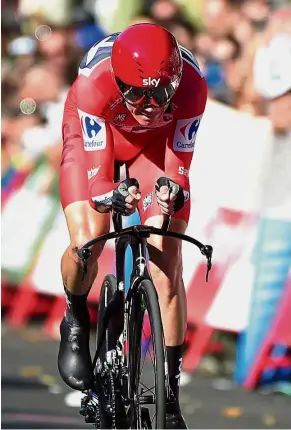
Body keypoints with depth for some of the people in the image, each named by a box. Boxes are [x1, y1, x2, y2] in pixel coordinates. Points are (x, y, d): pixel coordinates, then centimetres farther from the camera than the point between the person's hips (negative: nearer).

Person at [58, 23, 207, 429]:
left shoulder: (191, 84, -35)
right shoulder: (94, 80, -39)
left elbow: (178, 159, -25)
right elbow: (95, 165, -34)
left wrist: (173, 191, -47)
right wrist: (110, 195, -55)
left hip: (157, 140, 1)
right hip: (95, 135, -1)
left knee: (167, 259, -13)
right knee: (87, 244, -22)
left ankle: (169, 396, -6)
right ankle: (76, 324, 14)